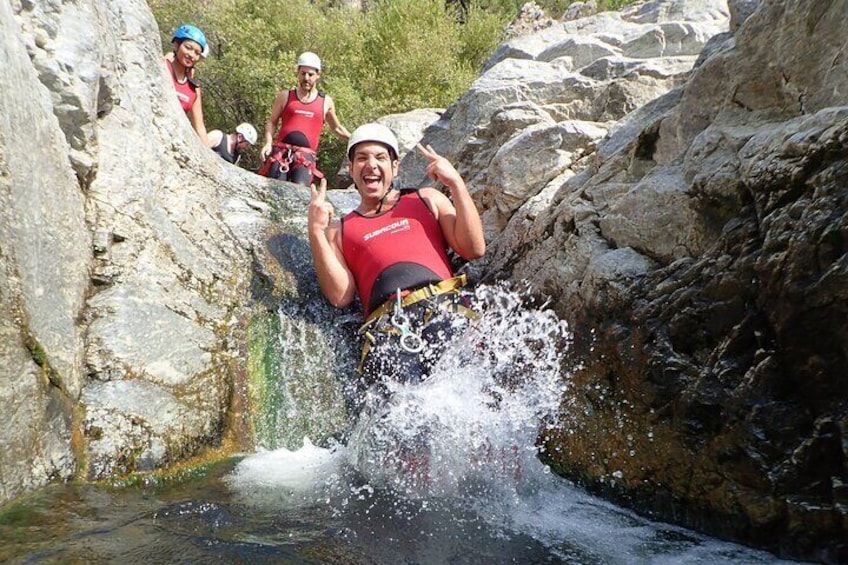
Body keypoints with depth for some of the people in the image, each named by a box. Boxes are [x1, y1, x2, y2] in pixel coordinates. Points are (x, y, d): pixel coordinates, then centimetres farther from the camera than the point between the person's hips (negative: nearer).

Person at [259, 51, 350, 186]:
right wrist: (268, 143, -3)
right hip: (281, 150, 0)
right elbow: (271, 122, 13)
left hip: (307, 154, 0)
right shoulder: (285, 96, 12)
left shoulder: (326, 102, 15)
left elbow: (336, 129, 28)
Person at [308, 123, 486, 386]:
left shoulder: (427, 199, 27)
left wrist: (456, 183, 8)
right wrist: (315, 231, 4)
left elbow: (474, 249, 12)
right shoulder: (339, 230, 26)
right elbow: (340, 297, 10)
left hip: (445, 307, 0)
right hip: (387, 324, 0)